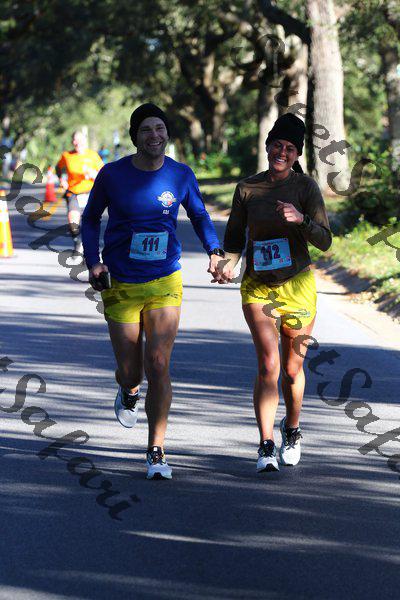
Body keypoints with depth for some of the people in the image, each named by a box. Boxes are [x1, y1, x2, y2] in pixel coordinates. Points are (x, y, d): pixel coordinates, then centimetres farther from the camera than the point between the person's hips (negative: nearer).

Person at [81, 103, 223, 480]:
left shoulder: (181, 175, -1)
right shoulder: (112, 174, -5)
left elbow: (199, 216, 15)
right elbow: (90, 219, 9)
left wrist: (214, 251, -4)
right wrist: (93, 262, -6)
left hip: (165, 285, 0)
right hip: (119, 285, 0)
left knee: (158, 367, -10)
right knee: (129, 372, 2)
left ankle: (156, 452, 2)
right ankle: (128, 393, 42)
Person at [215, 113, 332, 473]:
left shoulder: (306, 187, -5)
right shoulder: (247, 189, 1)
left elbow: (324, 242, -10)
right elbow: (235, 238, 11)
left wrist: (300, 219, -28)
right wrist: (228, 263, -9)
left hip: (297, 287, 0)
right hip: (258, 288, 0)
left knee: (292, 369, 9)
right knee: (268, 364, -15)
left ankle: (292, 432, 34)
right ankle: (266, 447, -12)